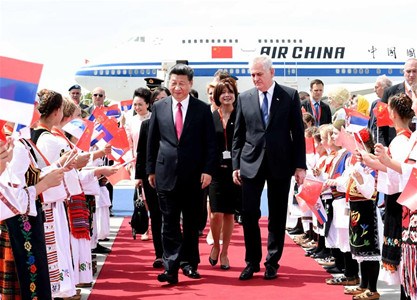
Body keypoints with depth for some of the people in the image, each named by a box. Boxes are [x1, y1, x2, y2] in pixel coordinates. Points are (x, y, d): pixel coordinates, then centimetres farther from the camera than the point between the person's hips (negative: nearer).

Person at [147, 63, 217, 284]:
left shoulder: (202, 109, 1)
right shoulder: (159, 107, 5)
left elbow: (210, 143, 1)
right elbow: (152, 141, 9)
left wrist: (208, 170, -7)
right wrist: (151, 169, 7)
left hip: (193, 174, 0)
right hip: (166, 173, 0)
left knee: (192, 222, 9)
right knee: (169, 222, -1)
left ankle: (189, 262, 21)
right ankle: (171, 266, 0)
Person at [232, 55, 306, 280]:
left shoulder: (290, 96, 1)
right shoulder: (244, 98, 6)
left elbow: (298, 133, 1)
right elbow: (238, 135, 9)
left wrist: (300, 165, -3)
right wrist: (236, 165, 3)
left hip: (281, 164, -1)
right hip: (251, 163, 1)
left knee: (277, 217, 5)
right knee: (249, 214, -2)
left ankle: (272, 262, 16)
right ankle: (252, 262, 11)